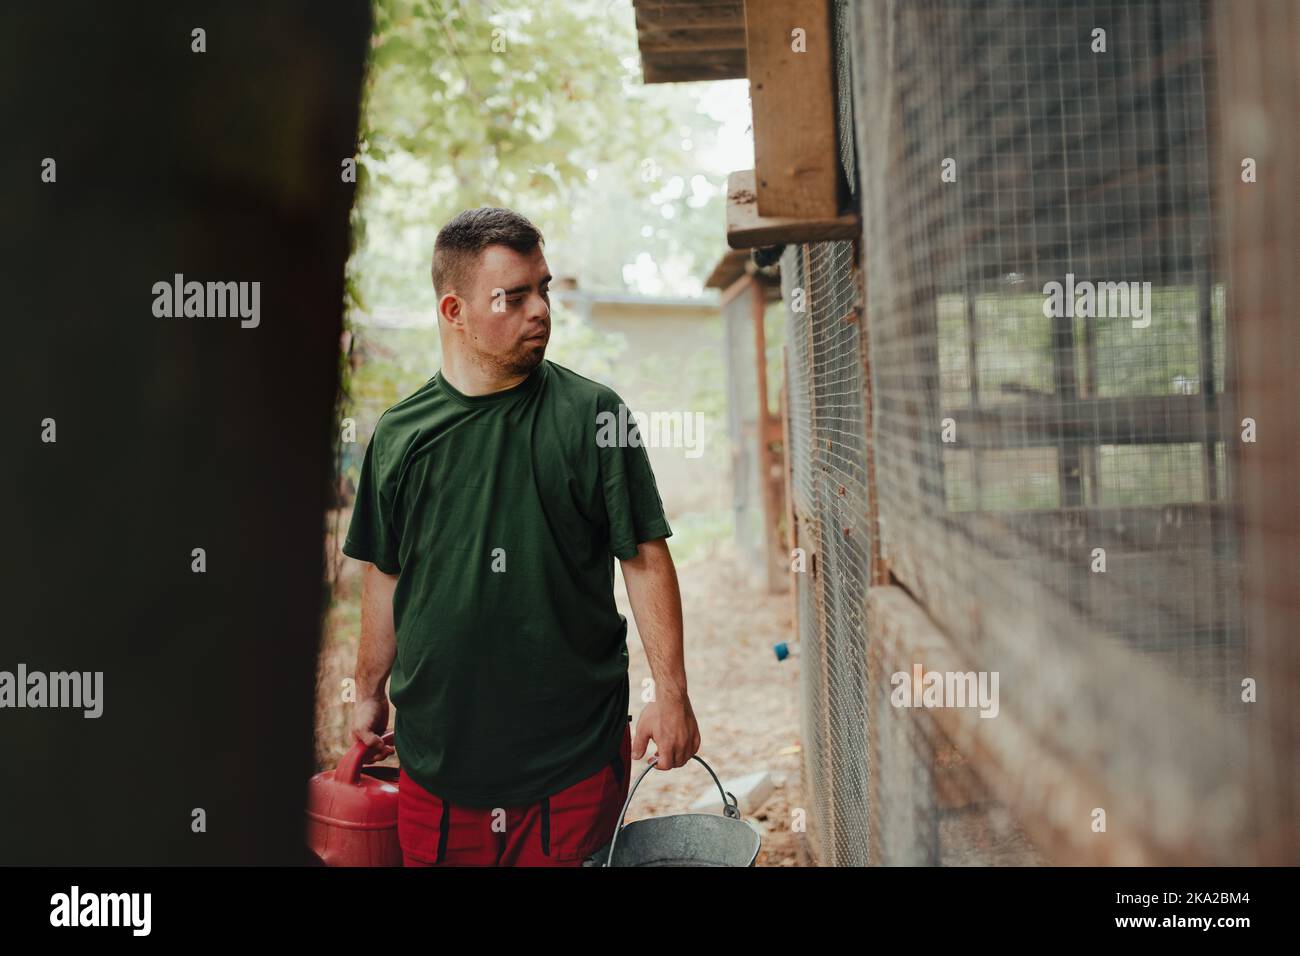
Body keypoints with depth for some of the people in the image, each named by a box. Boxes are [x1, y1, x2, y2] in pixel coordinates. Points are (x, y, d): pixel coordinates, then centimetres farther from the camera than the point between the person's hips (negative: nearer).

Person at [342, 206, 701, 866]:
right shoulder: (399, 433, 3)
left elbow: (645, 558, -4)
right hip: (436, 753, 3)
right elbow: (386, 575, 13)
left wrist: (670, 693, -9)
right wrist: (370, 693, 19)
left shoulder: (592, 414, -4)